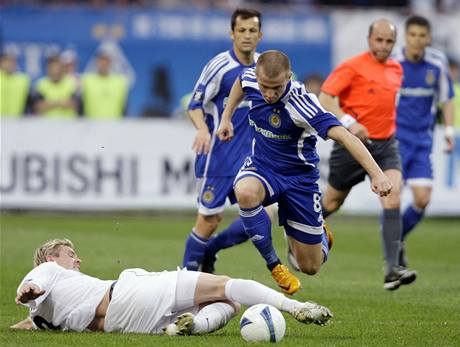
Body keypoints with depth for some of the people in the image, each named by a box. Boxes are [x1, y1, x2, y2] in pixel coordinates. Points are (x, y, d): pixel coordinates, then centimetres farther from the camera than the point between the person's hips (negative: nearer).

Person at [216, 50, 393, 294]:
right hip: (261, 167, 3)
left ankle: (319, 235, 40)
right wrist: (226, 117, 16)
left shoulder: (301, 103, -30)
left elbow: (344, 136, -39)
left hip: (298, 177, -3)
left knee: (310, 267, 2)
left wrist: (376, 174, -51)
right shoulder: (251, 80, -14)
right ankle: (272, 262, -15)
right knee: (245, 193, -37)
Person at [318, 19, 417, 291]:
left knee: (393, 197, -16)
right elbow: (325, 97, -15)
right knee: (333, 202, 9)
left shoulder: (396, 69, 10)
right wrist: (348, 122, -27)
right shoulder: (353, 67, -9)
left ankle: (392, 270, -22)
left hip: (386, 145, 4)